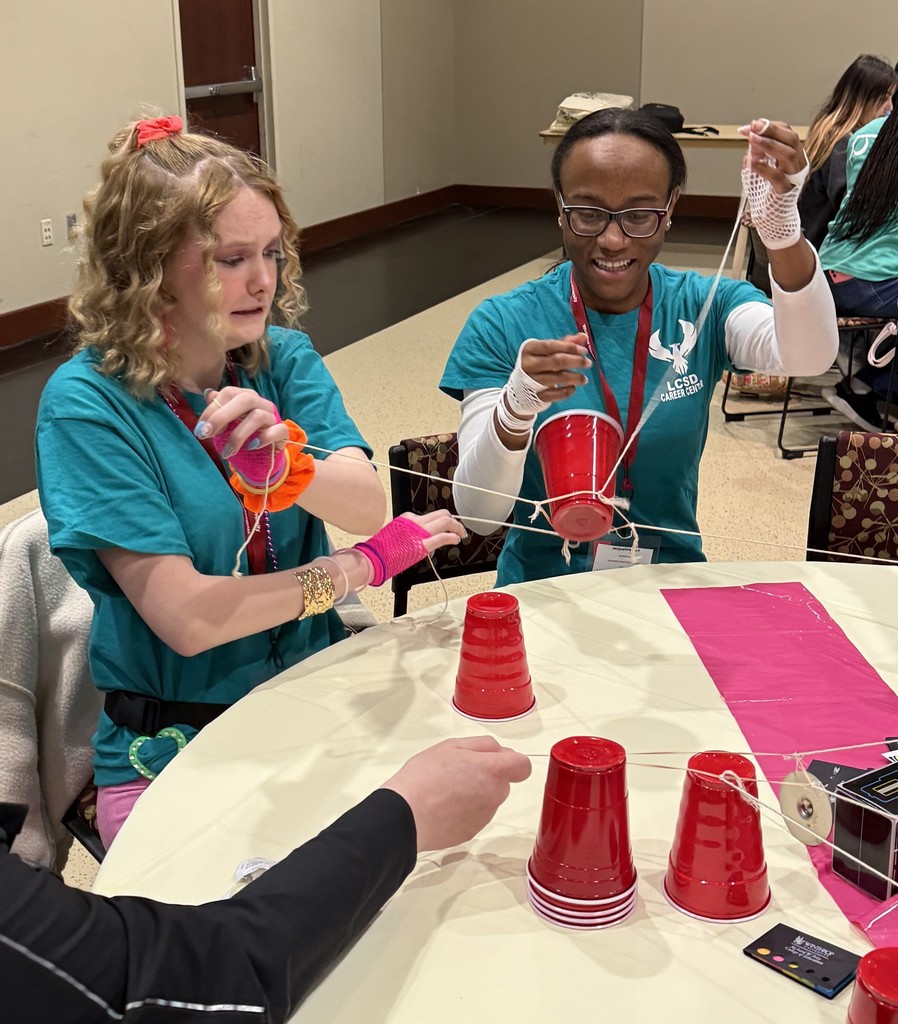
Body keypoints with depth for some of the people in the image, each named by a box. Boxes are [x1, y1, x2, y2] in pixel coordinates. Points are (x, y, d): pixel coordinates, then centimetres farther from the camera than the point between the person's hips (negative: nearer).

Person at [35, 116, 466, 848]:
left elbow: (367, 505, -12)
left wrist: (285, 463, -34)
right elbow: (185, 617, -17)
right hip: (172, 752, -5)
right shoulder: (86, 403, -13)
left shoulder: (284, 357, 3)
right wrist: (369, 562, -9)